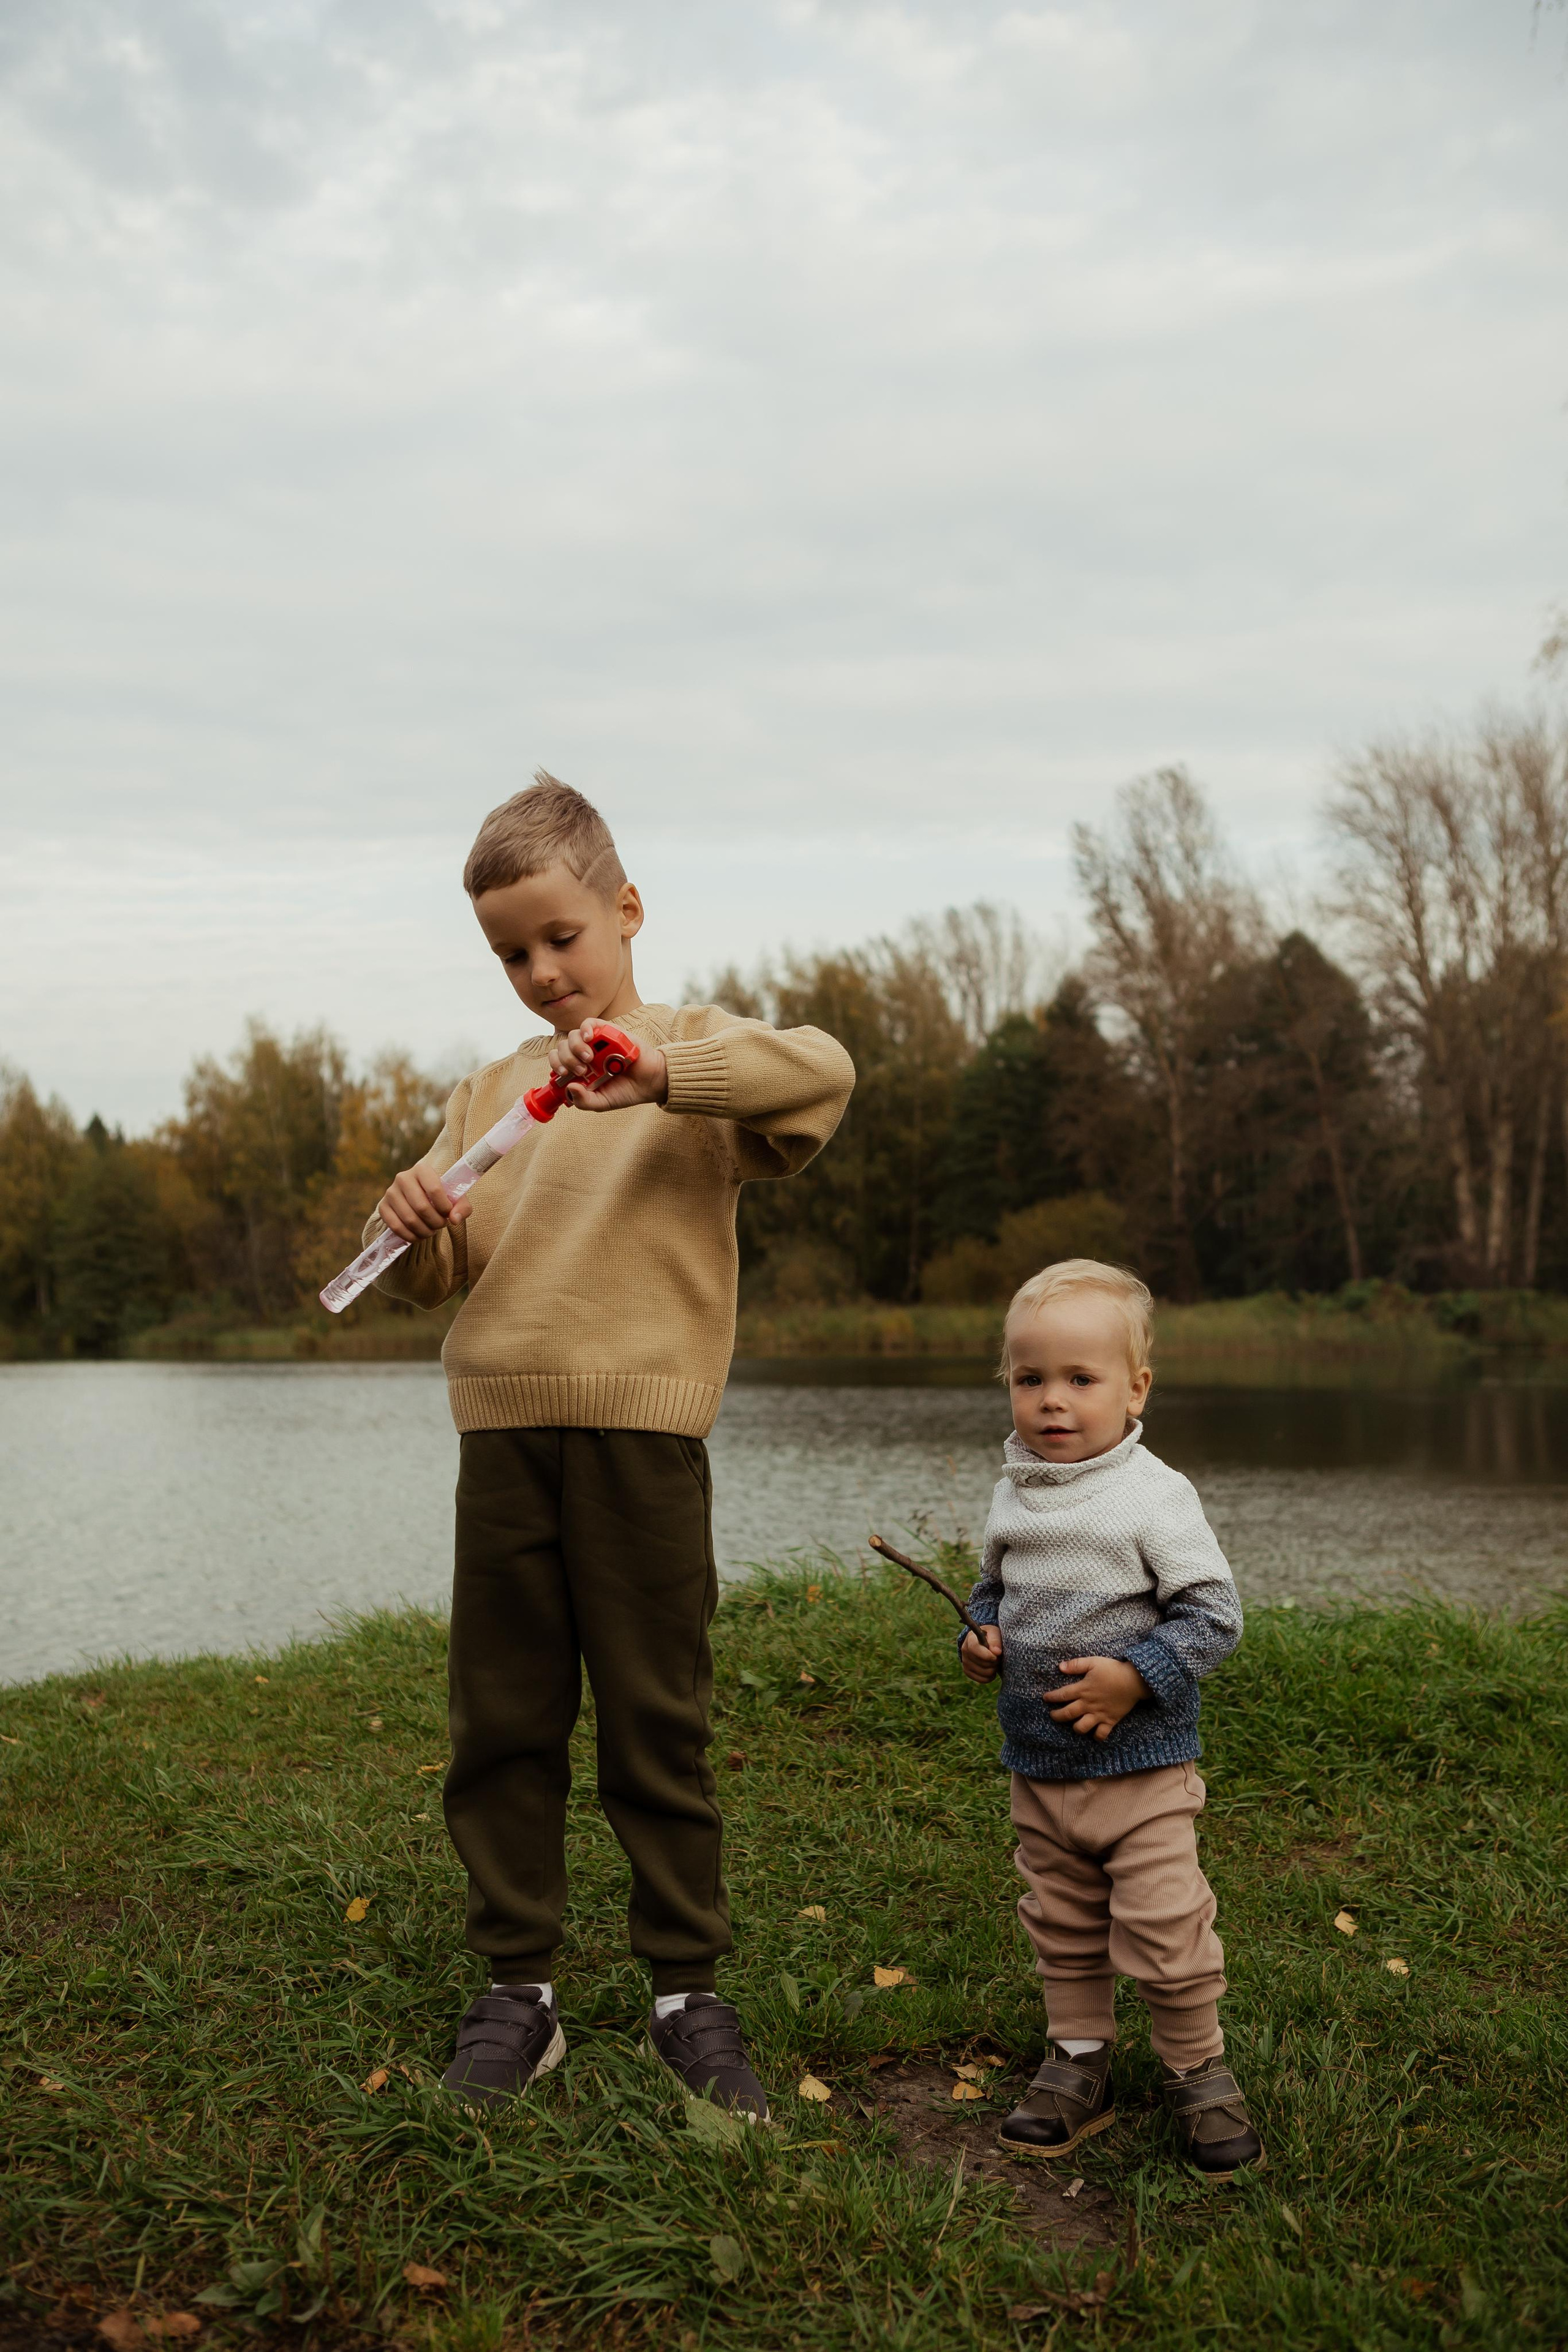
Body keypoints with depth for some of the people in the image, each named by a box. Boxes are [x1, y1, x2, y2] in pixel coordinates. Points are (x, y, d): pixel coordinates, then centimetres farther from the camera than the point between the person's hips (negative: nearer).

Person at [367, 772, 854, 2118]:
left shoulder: (696, 1053, 3)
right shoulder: (493, 1092, 15)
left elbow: (823, 1071, -18)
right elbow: (433, 1280, 14)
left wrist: (659, 1071, -29)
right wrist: (411, 1229, -9)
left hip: (643, 1428, -4)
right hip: (503, 1427, 4)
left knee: (658, 1726, 5)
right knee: (501, 1723, 7)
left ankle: (688, 1992, 19)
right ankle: (518, 1994, 20)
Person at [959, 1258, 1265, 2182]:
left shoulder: (1154, 1496, -15)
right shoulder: (1013, 1496, 3)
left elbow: (1215, 1612, -13)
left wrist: (1136, 1676, -22)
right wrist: (982, 1638, 0)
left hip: (1143, 1768, -5)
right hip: (1040, 1768, 6)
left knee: (1164, 1931, -2)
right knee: (1062, 1926, 16)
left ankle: (1200, 2070, 19)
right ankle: (1081, 2057, 33)